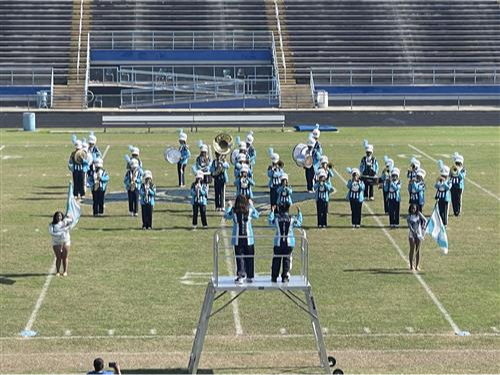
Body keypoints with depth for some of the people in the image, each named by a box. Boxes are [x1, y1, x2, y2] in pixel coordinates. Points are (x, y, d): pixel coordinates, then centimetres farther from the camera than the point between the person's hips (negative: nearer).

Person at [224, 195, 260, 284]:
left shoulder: (233, 211, -7)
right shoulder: (250, 210, -5)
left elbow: (226, 216, 11)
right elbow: (257, 215, 16)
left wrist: (229, 206, 22)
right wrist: (251, 205, 23)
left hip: (237, 239, -1)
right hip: (248, 239, 1)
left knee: (239, 257, 2)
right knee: (249, 257, 11)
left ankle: (241, 275, -9)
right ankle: (250, 276, 18)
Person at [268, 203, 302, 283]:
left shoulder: (276, 218, -6)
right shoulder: (292, 219, -6)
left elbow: (270, 222, 14)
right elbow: (299, 223, 13)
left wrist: (271, 212, 25)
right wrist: (299, 213, 23)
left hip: (278, 243, 0)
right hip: (289, 243, 0)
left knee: (276, 259, 9)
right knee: (287, 259, 8)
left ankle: (274, 277, 10)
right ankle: (285, 277, 6)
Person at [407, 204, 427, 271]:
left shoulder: (419, 214, 2)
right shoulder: (409, 217, -4)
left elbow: (425, 220, -5)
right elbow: (409, 225, -14)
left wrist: (423, 226, -24)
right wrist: (413, 231, -29)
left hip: (419, 234, 2)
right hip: (412, 234, -2)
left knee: (418, 250, 4)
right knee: (412, 249, -5)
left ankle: (417, 266, 10)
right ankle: (411, 266, 0)